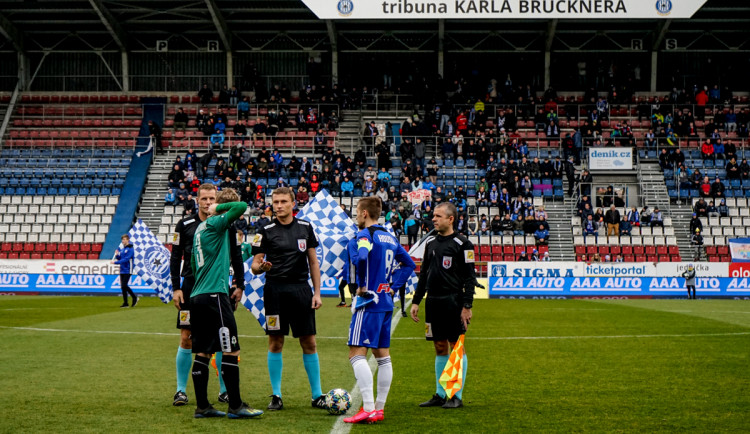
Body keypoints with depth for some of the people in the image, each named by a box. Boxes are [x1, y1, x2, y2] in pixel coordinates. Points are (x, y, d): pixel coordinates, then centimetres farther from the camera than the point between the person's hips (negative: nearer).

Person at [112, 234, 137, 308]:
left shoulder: (130, 249, -9)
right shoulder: (122, 249, 15)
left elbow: (126, 259, -18)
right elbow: (119, 258, 18)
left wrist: (115, 262, -20)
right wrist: (117, 255, -3)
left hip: (127, 271, -8)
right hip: (122, 271, 8)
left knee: (124, 285, -15)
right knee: (122, 287, 5)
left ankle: (134, 298, -1)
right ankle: (125, 303, 10)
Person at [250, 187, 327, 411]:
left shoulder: (305, 227, 8)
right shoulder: (266, 231, 1)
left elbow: (313, 261, 12)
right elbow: (255, 264, 2)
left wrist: (317, 292, 5)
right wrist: (261, 267, -22)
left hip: (301, 289, 2)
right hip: (275, 289, -1)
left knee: (309, 343, 3)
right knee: (275, 343, 1)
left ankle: (317, 395, 11)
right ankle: (276, 396, 10)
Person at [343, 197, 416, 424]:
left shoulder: (366, 234, -11)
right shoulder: (389, 237, 14)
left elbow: (362, 257, -31)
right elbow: (409, 264, 23)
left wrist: (362, 285, -17)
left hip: (369, 301, -9)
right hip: (386, 302, 9)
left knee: (357, 353, -10)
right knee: (383, 355, 12)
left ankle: (369, 409, -18)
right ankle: (379, 408, 16)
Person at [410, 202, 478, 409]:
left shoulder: (462, 244, -6)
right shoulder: (431, 244, 14)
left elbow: (470, 277, -8)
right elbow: (424, 275, 19)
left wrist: (467, 306, -14)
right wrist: (416, 301, 14)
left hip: (453, 302, -6)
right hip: (433, 302, 6)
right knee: (440, 348, 10)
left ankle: (457, 396, 3)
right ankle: (440, 394, 15)